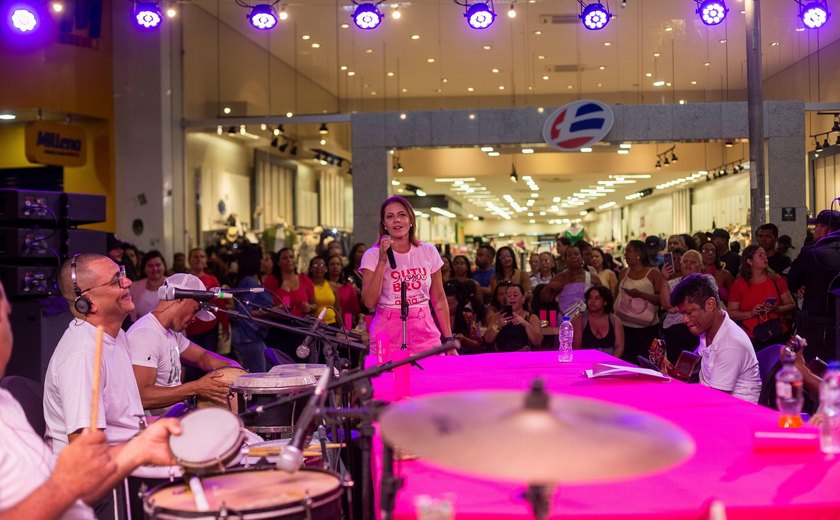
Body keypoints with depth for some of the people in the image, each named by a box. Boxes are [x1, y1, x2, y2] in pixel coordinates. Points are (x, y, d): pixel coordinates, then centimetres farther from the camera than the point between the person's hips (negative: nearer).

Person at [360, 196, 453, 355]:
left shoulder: (428, 252, 6)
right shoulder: (372, 255, -2)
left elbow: (439, 300, 12)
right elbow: (369, 302, -12)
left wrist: (448, 340, 8)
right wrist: (382, 261, -15)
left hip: (424, 331, 2)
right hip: (388, 334, -2)